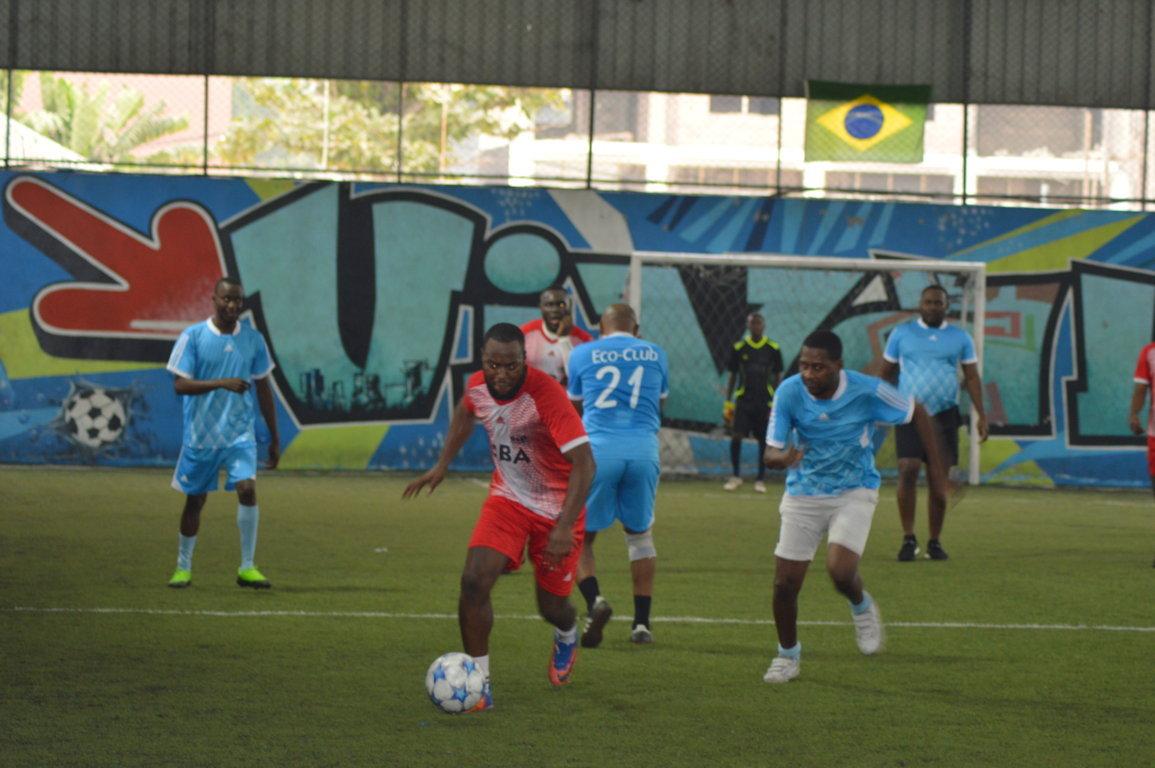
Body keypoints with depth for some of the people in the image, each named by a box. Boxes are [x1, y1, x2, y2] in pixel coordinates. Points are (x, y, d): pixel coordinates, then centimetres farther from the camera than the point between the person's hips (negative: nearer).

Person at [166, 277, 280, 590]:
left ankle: (247, 568, -10)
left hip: (240, 432, 1)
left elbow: (263, 389, 10)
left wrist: (274, 438, 11)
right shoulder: (192, 336, -6)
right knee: (195, 500, 7)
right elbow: (180, 384, -12)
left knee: (247, 488, -18)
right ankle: (183, 567, 24)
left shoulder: (253, 339, 3)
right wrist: (221, 383, -25)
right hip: (200, 434, -1)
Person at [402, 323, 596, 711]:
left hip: (557, 508, -4)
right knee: (474, 581, -18)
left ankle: (567, 637, 49)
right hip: (507, 500, 4)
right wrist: (442, 464, 13)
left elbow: (584, 463, -33)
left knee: (551, 606, 9)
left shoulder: (546, 394, -30)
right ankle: (479, 682, -7)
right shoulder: (477, 386, -10)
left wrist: (566, 526, -40)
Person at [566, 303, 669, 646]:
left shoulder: (582, 355, 9)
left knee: (579, 536, 10)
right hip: (644, 449, 2)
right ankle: (642, 622, 15)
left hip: (598, 449, -2)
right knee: (640, 534, 20)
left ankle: (594, 599, -17)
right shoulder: (655, 354, 13)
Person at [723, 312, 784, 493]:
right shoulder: (739, 348, 3)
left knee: (764, 440, 2)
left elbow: (778, 377, 7)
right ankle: (736, 476, 7)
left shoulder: (773, 349, 1)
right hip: (743, 399, 0)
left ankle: (760, 480, 14)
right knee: (736, 436, -10)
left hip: (765, 401, 0)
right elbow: (732, 376, 7)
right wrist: (727, 403, 4)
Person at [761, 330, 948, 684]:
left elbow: (918, 415, -4)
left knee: (840, 570, -24)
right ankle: (787, 654, 22)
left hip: (854, 493, -2)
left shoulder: (867, 391, -20)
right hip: (803, 494, 2)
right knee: (784, 584, -4)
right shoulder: (789, 392, -16)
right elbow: (771, 451, -14)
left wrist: (936, 470, -4)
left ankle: (861, 606, 12)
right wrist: (782, 459, -40)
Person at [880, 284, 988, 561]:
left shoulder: (960, 338, 8)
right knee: (908, 471, -16)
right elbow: (887, 372, 10)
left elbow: (972, 377, 9)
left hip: (944, 414, 2)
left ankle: (935, 541, 13)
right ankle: (908, 539, -9)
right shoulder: (902, 333, 5)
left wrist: (981, 414, 2)